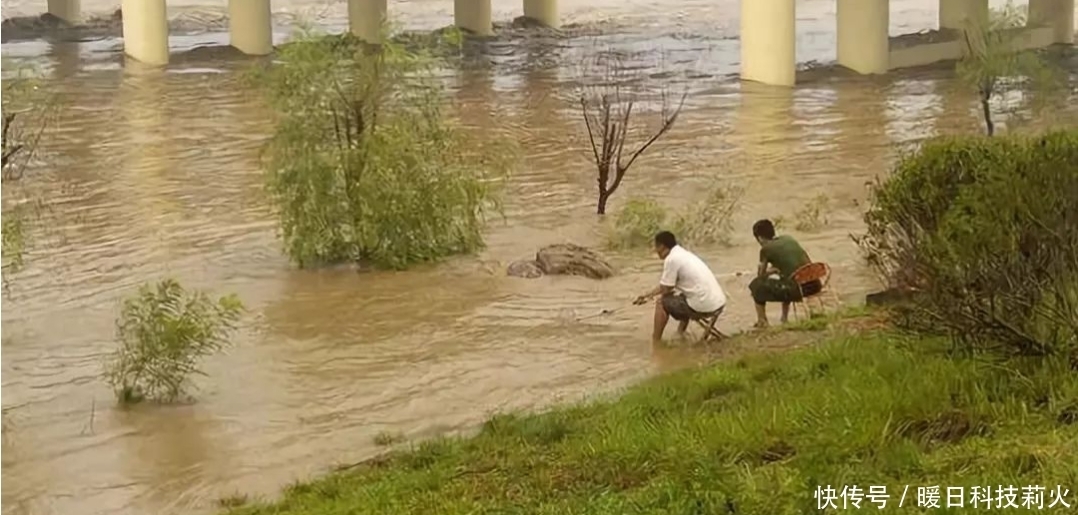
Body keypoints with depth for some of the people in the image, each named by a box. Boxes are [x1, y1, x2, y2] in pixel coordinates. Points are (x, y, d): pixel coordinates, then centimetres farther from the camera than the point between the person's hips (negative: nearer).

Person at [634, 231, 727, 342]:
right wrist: (647, 295, 35)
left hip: (704, 306, -9)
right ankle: (680, 333, 36)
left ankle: (655, 342, 13)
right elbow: (667, 286, 29)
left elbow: (665, 290, -5)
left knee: (661, 303, 7)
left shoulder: (671, 259, -10)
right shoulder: (684, 254, 19)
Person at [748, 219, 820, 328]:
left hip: (796, 290, -7)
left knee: (756, 285, 14)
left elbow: (761, 275, 12)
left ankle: (762, 321, 20)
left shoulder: (766, 249, 0)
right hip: (814, 285, 7)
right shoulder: (788, 238, 17)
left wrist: (771, 271, 31)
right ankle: (784, 318, 44)